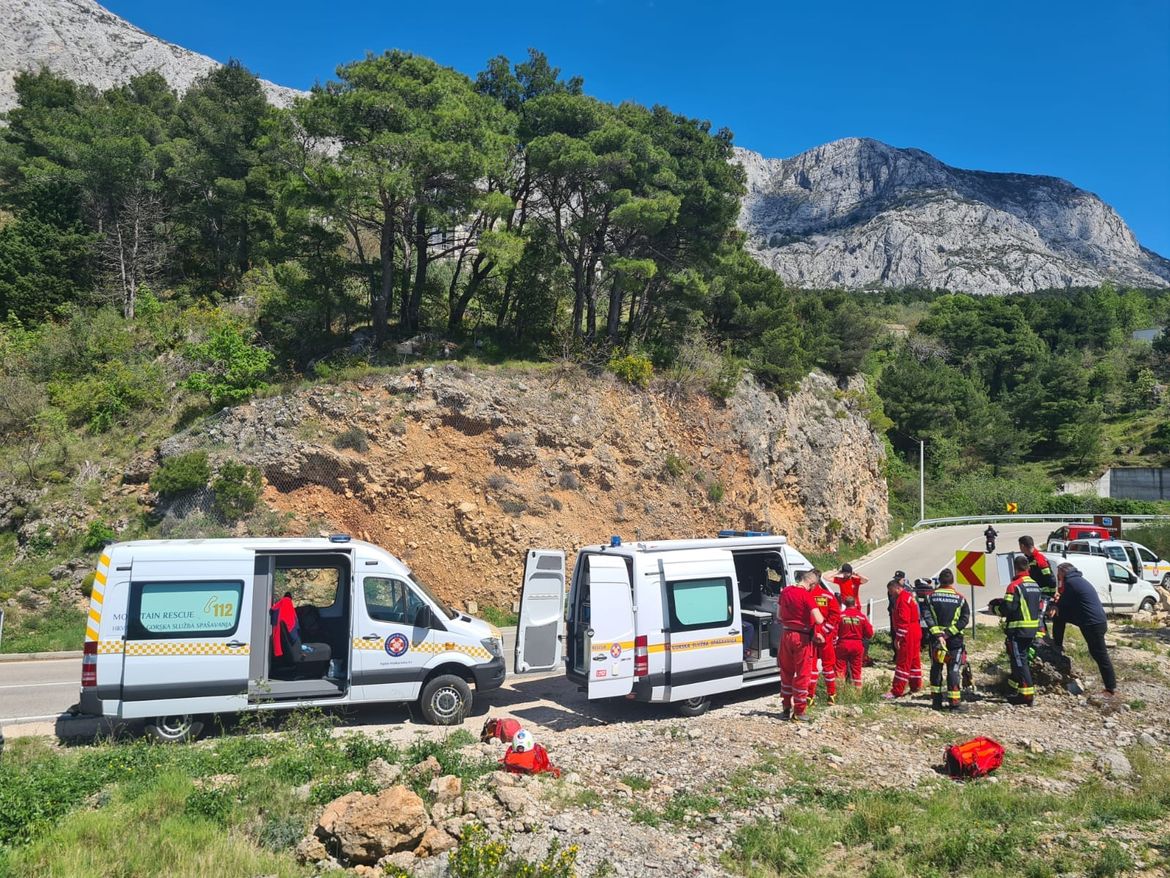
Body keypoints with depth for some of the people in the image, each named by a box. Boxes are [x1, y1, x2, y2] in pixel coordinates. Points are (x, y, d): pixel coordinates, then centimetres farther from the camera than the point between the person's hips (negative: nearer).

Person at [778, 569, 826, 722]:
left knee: (786, 672, 17)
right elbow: (819, 620, -23)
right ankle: (798, 712, 9)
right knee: (802, 674, 5)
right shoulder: (806, 595, -18)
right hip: (802, 637, -6)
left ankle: (786, 708, 24)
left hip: (786, 634, 6)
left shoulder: (785, 591, 4)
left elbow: (778, 615, 14)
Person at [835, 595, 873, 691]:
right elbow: (869, 634, -2)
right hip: (858, 646, 1)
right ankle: (858, 689, 17)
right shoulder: (862, 616, -6)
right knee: (856, 669, 13)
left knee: (840, 668, 8)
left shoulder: (840, 615, -10)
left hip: (843, 644, -1)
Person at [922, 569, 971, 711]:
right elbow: (965, 619, -8)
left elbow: (928, 617, -10)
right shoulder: (960, 598, -1)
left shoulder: (930, 597, 0)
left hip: (936, 638, 2)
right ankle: (954, 701, 2)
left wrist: (937, 634, -14)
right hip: (955, 640, -1)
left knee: (936, 668, 12)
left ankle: (936, 700, 15)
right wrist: (948, 633, -13)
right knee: (954, 669, 3)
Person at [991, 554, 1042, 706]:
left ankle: (1027, 694, -5)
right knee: (1020, 657, 20)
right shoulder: (1035, 585, 10)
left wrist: (993, 608, 2)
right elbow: (1038, 606, 19)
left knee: (1019, 660, -3)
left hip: (1018, 630, -8)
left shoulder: (1015, 585, -17)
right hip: (1033, 628, 8)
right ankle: (1016, 687, 30)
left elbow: (1007, 608, -19)